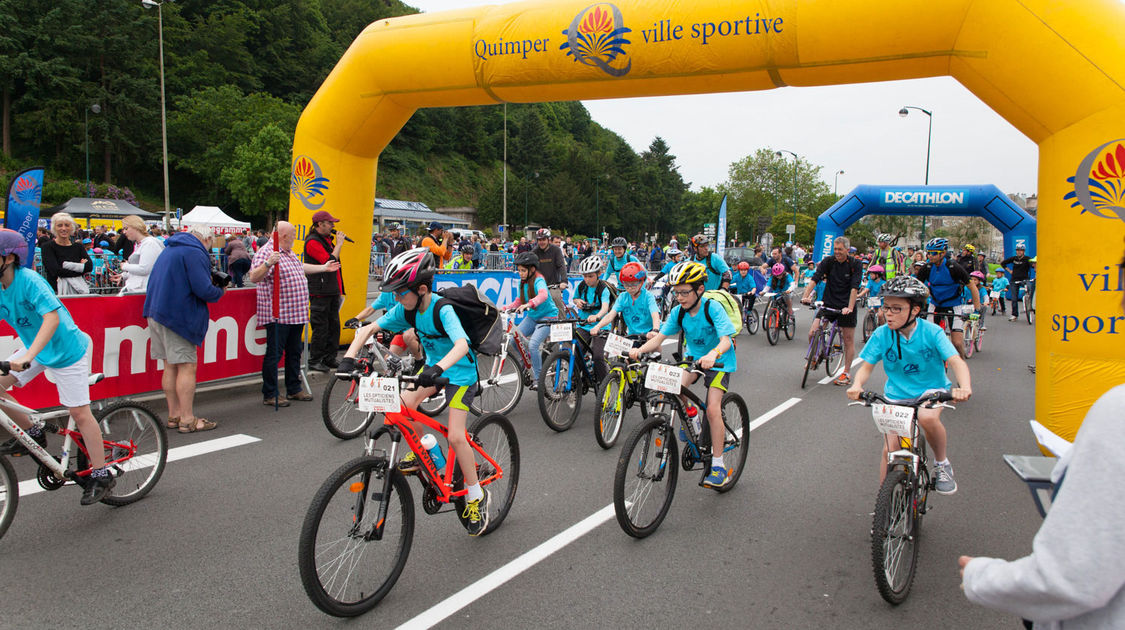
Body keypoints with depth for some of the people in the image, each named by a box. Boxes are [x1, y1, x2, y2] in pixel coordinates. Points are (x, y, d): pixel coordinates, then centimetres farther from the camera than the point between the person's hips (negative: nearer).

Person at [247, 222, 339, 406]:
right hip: (278, 315, -10)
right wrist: (268, 264, -40)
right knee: (274, 354, -3)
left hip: (297, 314, 10)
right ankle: (269, 395, 4)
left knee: (294, 352, 16)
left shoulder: (289, 253, 17)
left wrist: (324, 267, 42)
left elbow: (301, 267, 35)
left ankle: (294, 389, 27)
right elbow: (253, 277, -25)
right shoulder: (266, 252, -14)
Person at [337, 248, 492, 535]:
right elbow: (369, 328, -3)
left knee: (455, 436, -14)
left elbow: (462, 345, -43)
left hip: (461, 372, -7)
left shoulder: (442, 310, -28)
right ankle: (418, 452, 9)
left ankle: (476, 496, 5)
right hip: (434, 366, 7)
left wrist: (438, 368, -60)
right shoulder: (407, 309, -8)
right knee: (404, 405, -19)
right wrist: (349, 356, -18)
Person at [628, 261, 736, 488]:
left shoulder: (712, 308, -23)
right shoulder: (679, 311, -10)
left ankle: (718, 465, -6)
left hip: (719, 361, -4)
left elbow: (726, 340, -33)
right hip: (693, 356, 4)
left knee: (713, 409, -17)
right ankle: (687, 415, 8)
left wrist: (713, 354, -54)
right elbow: (660, 337, -13)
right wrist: (640, 349, -32)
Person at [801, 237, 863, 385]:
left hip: (846, 307, -2)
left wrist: (849, 308, -27)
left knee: (848, 340, 4)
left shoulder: (855, 264, -7)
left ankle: (846, 373, 16)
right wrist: (806, 296, -27)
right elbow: (815, 279, -12)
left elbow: (854, 288, -15)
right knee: (812, 333, -11)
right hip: (828, 304, 2)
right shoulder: (828, 261, -2)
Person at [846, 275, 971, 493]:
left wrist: (965, 387, -42)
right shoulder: (881, 334, -11)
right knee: (890, 449, -8)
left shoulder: (931, 331, -15)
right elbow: (867, 365, -8)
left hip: (931, 389, -2)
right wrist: (857, 385, -31)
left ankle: (942, 464, -5)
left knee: (927, 418, -35)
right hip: (897, 396, 2)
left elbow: (956, 361, -22)